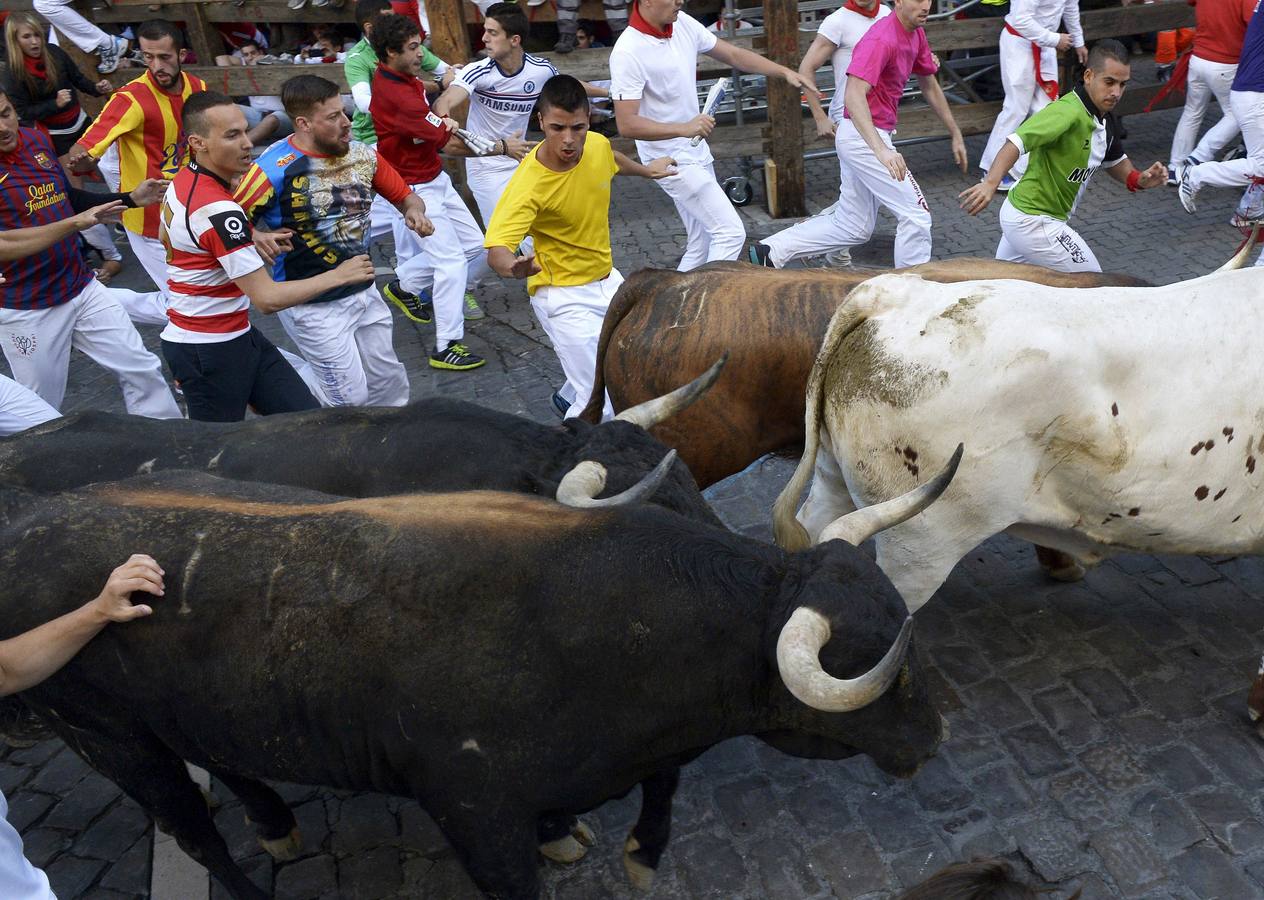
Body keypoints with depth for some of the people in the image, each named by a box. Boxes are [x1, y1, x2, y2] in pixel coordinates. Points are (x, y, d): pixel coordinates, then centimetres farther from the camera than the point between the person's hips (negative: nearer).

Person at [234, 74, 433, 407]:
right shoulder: (273, 170, -19)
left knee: (391, 385, 14)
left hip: (365, 292, 6)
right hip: (312, 305, -6)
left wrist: (414, 211, -10)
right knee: (351, 397, -3)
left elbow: (405, 195, 12)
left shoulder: (361, 153, 0)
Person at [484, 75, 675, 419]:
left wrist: (646, 170, 35)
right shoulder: (528, 185, -28)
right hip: (564, 297, -7)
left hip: (606, 278, 8)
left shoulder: (598, 145, -10)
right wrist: (513, 265, -59)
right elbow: (497, 248, -36)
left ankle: (571, 396, 43)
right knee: (602, 404, -15)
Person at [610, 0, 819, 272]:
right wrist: (683, 129, -35)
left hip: (696, 151, 8)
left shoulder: (683, 24, 1)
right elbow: (626, 124, -25)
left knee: (701, 247, 13)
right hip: (671, 160, -8)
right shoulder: (627, 53, -21)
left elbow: (733, 55, 11)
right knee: (731, 232, -11)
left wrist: (785, 72, 2)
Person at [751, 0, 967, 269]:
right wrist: (881, 149, -44)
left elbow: (930, 88, 23)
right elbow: (853, 95, -32)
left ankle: (771, 251, 17)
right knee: (916, 215, -6)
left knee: (853, 227, 15)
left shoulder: (916, 34, 10)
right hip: (864, 138, -10)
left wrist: (956, 134, 25)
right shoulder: (881, 38, -19)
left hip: (865, 137, 10)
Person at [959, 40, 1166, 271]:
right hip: (1033, 223, -10)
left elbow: (1113, 160, 24)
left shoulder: (1107, 122, 7)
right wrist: (990, 183, -53)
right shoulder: (1068, 112, -23)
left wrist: (1138, 179, 4)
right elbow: (1017, 142, -37)